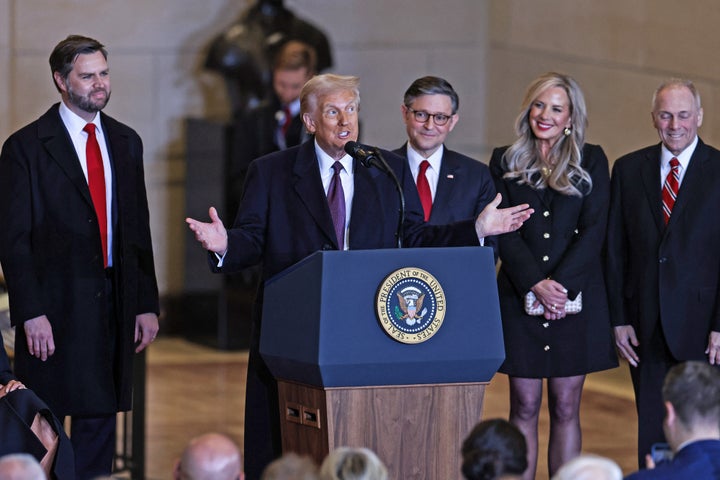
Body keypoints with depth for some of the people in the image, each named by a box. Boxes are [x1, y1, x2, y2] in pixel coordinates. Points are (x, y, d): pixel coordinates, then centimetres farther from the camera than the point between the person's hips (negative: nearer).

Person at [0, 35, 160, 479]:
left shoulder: (125, 142, 12)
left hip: (113, 304, 5)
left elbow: (138, 229, 15)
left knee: (100, 421, 9)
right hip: (55, 309, -5)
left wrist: (146, 304, 9)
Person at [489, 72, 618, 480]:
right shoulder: (506, 162, 7)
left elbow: (594, 231, -2)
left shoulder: (591, 161, 5)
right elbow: (503, 232, 0)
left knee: (566, 409, 3)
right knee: (524, 407, 2)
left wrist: (561, 285, -13)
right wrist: (536, 285, -13)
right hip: (520, 300, 0)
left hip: (576, 298, 0)